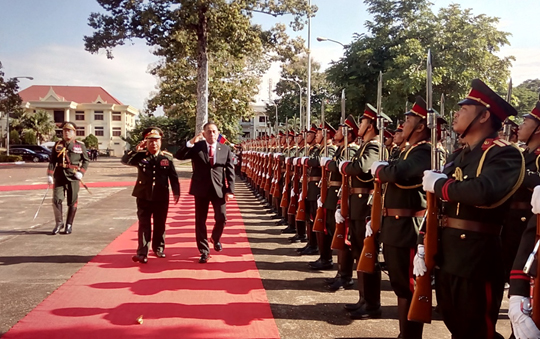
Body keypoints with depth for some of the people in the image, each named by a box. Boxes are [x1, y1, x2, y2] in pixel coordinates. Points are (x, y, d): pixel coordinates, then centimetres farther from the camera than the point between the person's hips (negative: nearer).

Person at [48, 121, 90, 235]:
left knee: (72, 201, 3)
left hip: (73, 176, -1)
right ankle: (59, 223, 13)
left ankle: (69, 225, 15)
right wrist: (50, 175, -5)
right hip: (60, 175, 1)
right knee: (56, 199, -4)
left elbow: (86, 160, 6)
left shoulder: (80, 145, 4)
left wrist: (81, 172, -9)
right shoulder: (58, 145, 7)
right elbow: (52, 161, 5)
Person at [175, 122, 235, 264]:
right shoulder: (196, 147, 1)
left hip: (219, 189, 1)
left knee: (221, 218, 2)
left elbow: (230, 171, 2)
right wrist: (191, 142, -22)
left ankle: (215, 238, 35)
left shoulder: (225, 149, 3)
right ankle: (204, 251, 16)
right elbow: (179, 156, -10)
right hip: (201, 188, 0)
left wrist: (230, 190, -6)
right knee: (200, 220, 4)